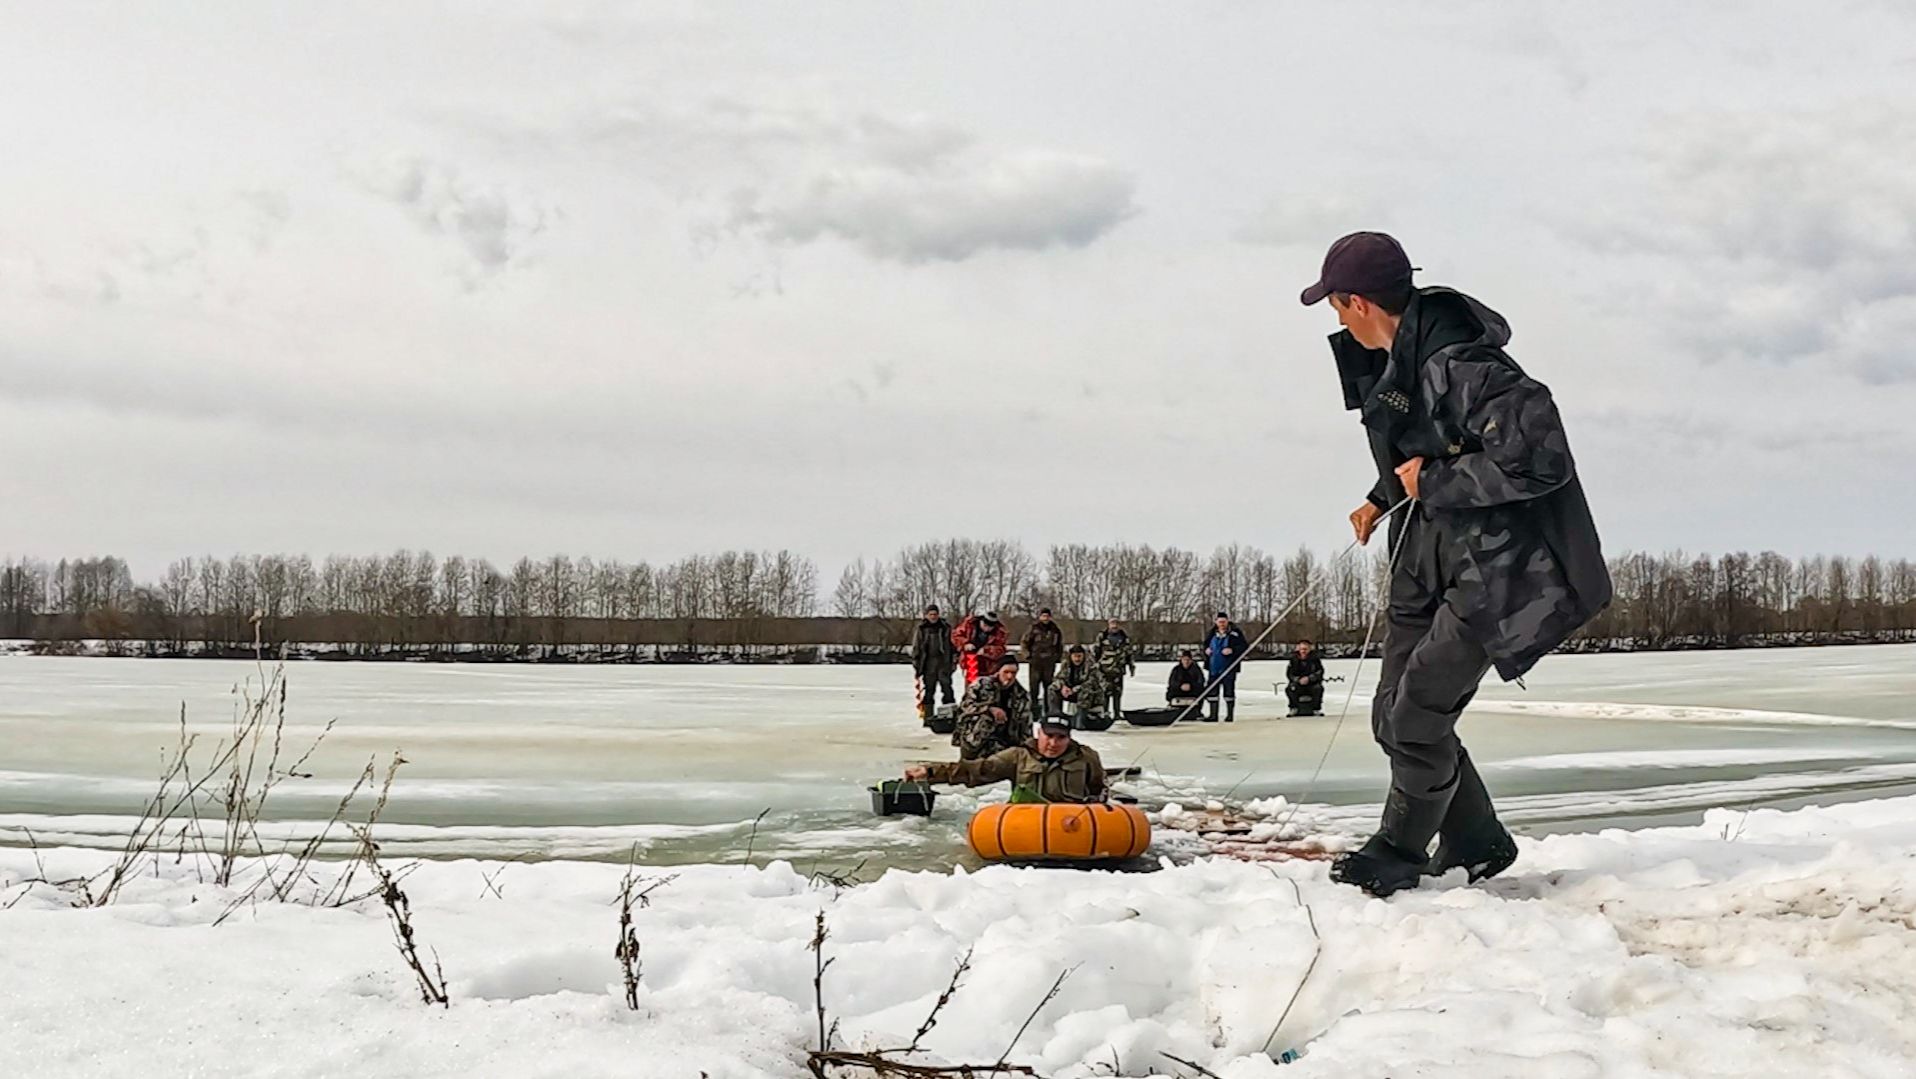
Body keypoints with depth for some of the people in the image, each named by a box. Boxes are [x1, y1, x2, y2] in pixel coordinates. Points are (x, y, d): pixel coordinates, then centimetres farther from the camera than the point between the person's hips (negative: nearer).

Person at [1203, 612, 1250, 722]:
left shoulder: (1235, 633, -6)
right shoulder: (1212, 634, 11)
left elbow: (1245, 647, -10)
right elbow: (1206, 644, 27)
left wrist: (1232, 650, -23)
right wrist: (1206, 650, 5)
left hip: (1228, 668, -5)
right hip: (1214, 667, 5)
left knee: (1228, 691, -1)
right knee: (1212, 691, 6)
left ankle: (1230, 715, 9)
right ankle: (1213, 715, 13)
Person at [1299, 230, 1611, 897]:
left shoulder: (1459, 365, -24)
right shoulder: (1393, 361, 7)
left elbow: (1539, 460, -29)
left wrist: (1434, 481, -21)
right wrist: (1382, 499, 30)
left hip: (1493, 567, -10)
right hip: (1431, 555, 10)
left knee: (1418, 716, -10)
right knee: (1393, 716, 8)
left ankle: (1398, 853, 11)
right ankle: (1475, 846, 23)